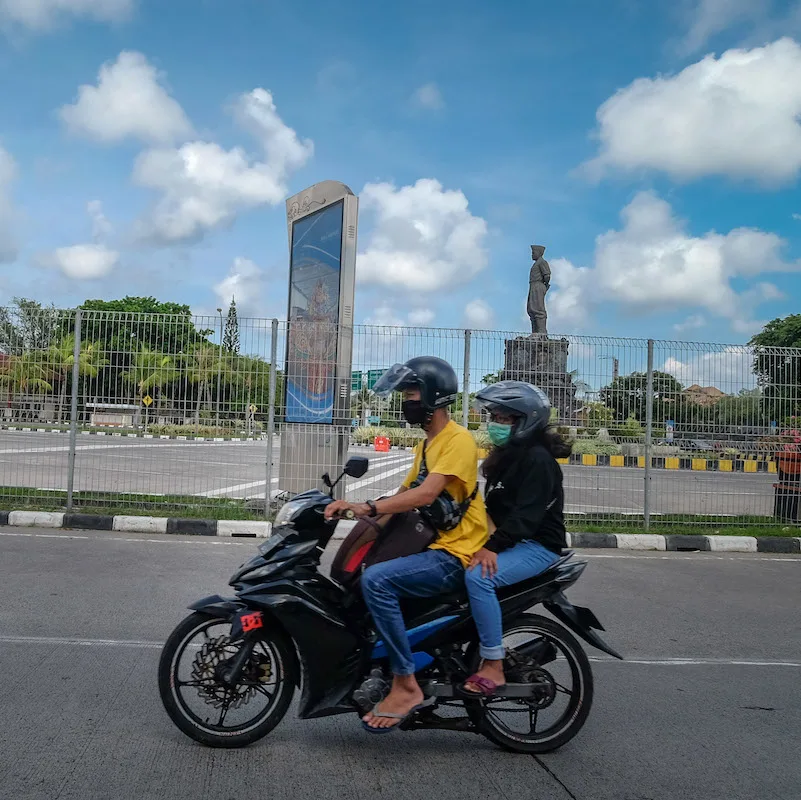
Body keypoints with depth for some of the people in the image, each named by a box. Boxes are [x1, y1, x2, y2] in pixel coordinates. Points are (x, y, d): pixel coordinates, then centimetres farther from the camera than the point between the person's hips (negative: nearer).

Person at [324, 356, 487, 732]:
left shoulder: (458, 440, -14)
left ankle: (406, 685, -17)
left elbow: (425, 495, -27)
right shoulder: (426, 444, 17)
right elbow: (405, 493, 17)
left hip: (456, 554, -10)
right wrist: (356, 510, 5)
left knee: (376, 579, -28)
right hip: (431, 546, 10)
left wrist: (367, 507, -32)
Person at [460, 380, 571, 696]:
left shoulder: (538, 458, -14)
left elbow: (528, 515, -24)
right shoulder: (505, 455, 16)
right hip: (509, 540, 10)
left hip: (537, 544, -10)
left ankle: (493, 667, -23)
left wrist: (493, 546, -30)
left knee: (478, 577, -32)